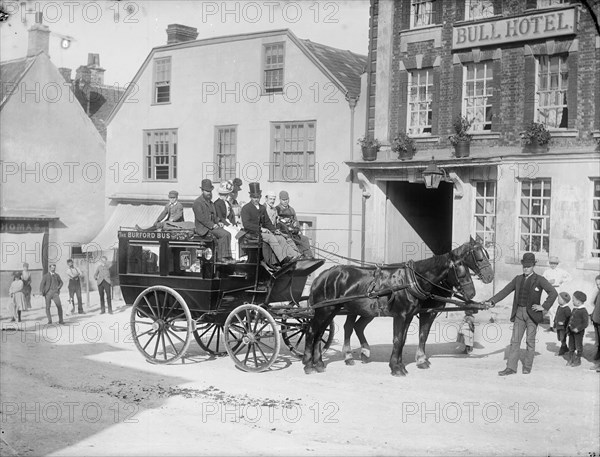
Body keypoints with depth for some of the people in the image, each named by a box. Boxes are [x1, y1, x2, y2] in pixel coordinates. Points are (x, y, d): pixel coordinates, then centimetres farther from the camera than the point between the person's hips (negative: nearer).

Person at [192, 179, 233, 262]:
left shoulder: (211, 203, 23)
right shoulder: (198, 202, -6)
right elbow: (200, 217, -16)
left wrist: (218, 223, 5)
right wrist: (212, 225, -19)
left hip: (212, 226, 8)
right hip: (203, 228, -8)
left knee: (227, 234, -12)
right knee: (223, 234, -24)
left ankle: (227, 256, -15)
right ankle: (221, 257, -20)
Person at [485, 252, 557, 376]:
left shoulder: (539, 280, -3)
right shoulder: (518, 279, 11)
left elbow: (553, 293, -10)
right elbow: (505, 291, 8)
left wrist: (544, 307, -13)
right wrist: (491, 302, -3)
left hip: (532, 313, -4)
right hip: (519, 313, 4)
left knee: (530, 341, 3)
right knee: (515, 340, 1)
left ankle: (527, 367, 14)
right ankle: (511, 368, 1)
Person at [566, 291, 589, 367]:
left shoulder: (583, 311, -18)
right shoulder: (574, 309, 8)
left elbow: (585, 323, -19)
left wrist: (578, 328, -25)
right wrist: (568, 328, 14)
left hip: (578, 332, -8)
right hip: (571, 331, 8)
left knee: (578, 346, 4)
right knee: (571, 346, 14)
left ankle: (577, 360, 15)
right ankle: (570, 359, 24)